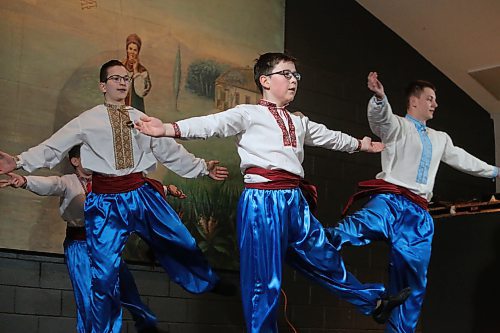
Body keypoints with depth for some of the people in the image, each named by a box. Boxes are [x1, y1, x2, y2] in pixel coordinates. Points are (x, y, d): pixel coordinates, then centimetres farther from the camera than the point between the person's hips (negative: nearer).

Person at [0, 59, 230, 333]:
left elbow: (170, 150, 16)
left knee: (180, 243, 14)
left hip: (142, 193, 3)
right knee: (104, 272, 0)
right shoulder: (88, 120, 1)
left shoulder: (142, 120, 11)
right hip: (106, 200, -3)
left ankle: (206, 283, 44)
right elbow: (54, 147, -4)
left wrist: (202, 168, 14)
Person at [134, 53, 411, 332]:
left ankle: (374, 302, 35)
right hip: (262, 199, -7)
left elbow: (328, 137, 39)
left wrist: (360, 144, 53)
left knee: (324, 257, 20)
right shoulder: (248, 114, 0)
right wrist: (169, 129, -27)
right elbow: (213, 124, -13)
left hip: (295, 200, 7)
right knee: (265, 277, -5)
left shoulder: (299, 122, 22)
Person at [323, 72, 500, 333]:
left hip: (418, 213, 7)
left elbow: (461, 158, 45)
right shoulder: (397, 125, 7)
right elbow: (380, 118, -15)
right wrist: (379, 97, -38)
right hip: (390, 200, -7)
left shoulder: (440, 139, 30)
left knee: (413, 283, 1)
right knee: (366, 224, -41)